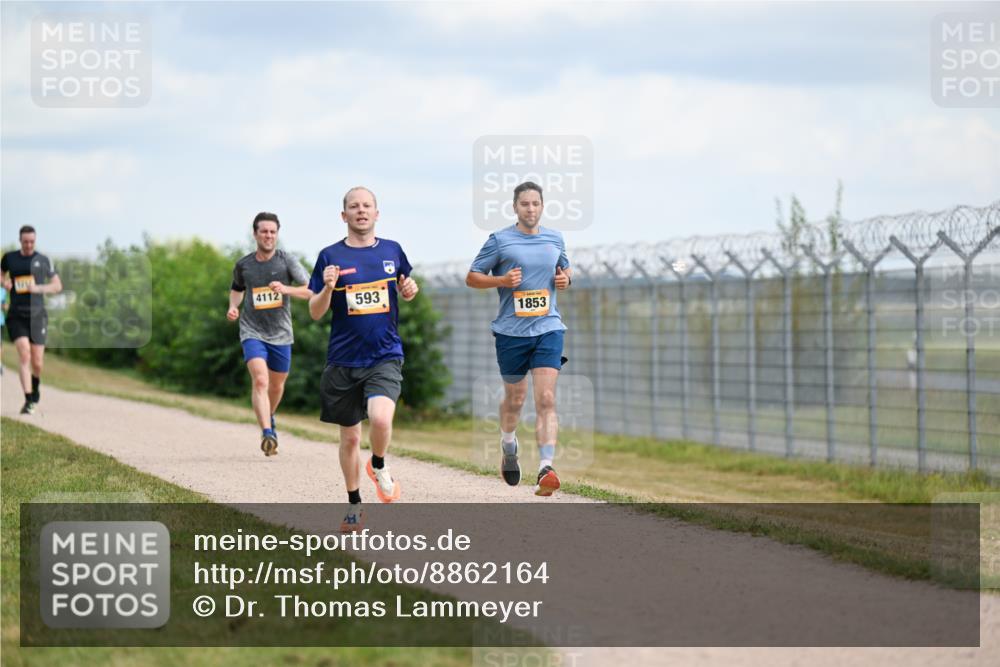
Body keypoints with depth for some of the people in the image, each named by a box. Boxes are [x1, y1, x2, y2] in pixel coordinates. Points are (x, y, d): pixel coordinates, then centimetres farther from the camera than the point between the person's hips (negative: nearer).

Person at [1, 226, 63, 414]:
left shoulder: (43, 260, 3)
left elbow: (57, 286, 5)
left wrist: (38, 288, -12)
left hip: (37, 315, 0)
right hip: (16, 316, 0)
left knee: (37, 363, 3)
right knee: (24, 356, -17)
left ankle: (36, 385, 37)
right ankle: (28, 401, -16)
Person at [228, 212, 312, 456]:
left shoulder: (287, 261, -2)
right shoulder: (243, 265, 3)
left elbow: (310, 290, -6)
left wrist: (286, 289, -23)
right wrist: (233, 307, 3)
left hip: (280, 334, 1)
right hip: (252, 332, -1)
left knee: (277, 385, 14)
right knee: (260, 381, -21)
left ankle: (269, 417, 45)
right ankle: (267, 433, -28)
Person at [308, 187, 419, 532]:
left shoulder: (392, 251, 5)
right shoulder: (330, 256, -1)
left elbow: (404, 290, 23)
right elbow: (315, 312, 0)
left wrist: (409, 290, -1)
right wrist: (328, 288, -20)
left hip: (385, 356, 0)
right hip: (343, 360, 0)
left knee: (381, 418, -25)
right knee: (349, 436, 9)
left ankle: (379, 467, 7)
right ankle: (354, 506, 27)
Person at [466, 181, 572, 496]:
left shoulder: (555, 239, 10)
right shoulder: (499, 241, -1)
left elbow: (566, 269, 27)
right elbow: (472, 278, 2)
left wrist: (566, 278, 3)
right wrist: (502, 280, -15)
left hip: (548, 329, 1)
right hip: (511, 331, -1)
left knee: (546, 399, -14)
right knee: (514, 398, 13)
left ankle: (546, 469, -22)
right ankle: (508, 446, 45)